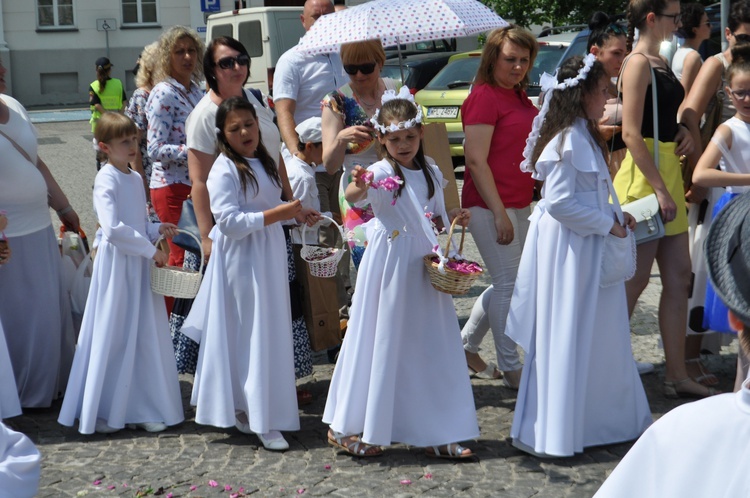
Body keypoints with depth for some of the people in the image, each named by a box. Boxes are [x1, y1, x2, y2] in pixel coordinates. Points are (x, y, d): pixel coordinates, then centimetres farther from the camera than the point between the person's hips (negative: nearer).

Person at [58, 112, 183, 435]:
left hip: (140, 264, 8)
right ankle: (103, 413, 10)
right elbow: (113, 229, -22)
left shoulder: (135, 178, 12)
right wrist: (150, 249, -18)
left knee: (146, 334, 8)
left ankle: (144, 408, 17)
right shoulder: (106, 180, -12)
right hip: (116, 263, -7)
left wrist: (157, 230, 2)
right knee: (113, 338, -1)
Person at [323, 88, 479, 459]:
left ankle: (434, 432, 20)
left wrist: (454, 218, 0)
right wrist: (357, 186, -54)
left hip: (423, 266, 6)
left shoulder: (431, 173, 8)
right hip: (389, 265, -5)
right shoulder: (381, 172, -11)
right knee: (382, 342, 1)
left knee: (430, 345, 9)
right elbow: (352, 198, -32)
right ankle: (350, 428, 15)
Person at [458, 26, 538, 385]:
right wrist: (500, 214, -21)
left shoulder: (519, 97, 14)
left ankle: (466, 346, 30)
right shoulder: (484, 96, -13)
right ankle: (511, 369, 7)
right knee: (508, 284, -3)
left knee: (507, 283, 16)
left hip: (519, 204, 9)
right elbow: (476, 160, -18)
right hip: (490, 206, -9)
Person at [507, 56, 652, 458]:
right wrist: (607, 224, -16)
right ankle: (546, 434, 5)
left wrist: (615, 215, 8)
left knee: (599, 337, 16)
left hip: (589, 247, 10)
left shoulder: (584, 136, 14)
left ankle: (611, 419, 28)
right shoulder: (566, 141, -18)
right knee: (565, 339, -4)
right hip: (567, 248, -10)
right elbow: (559, 202, -23)